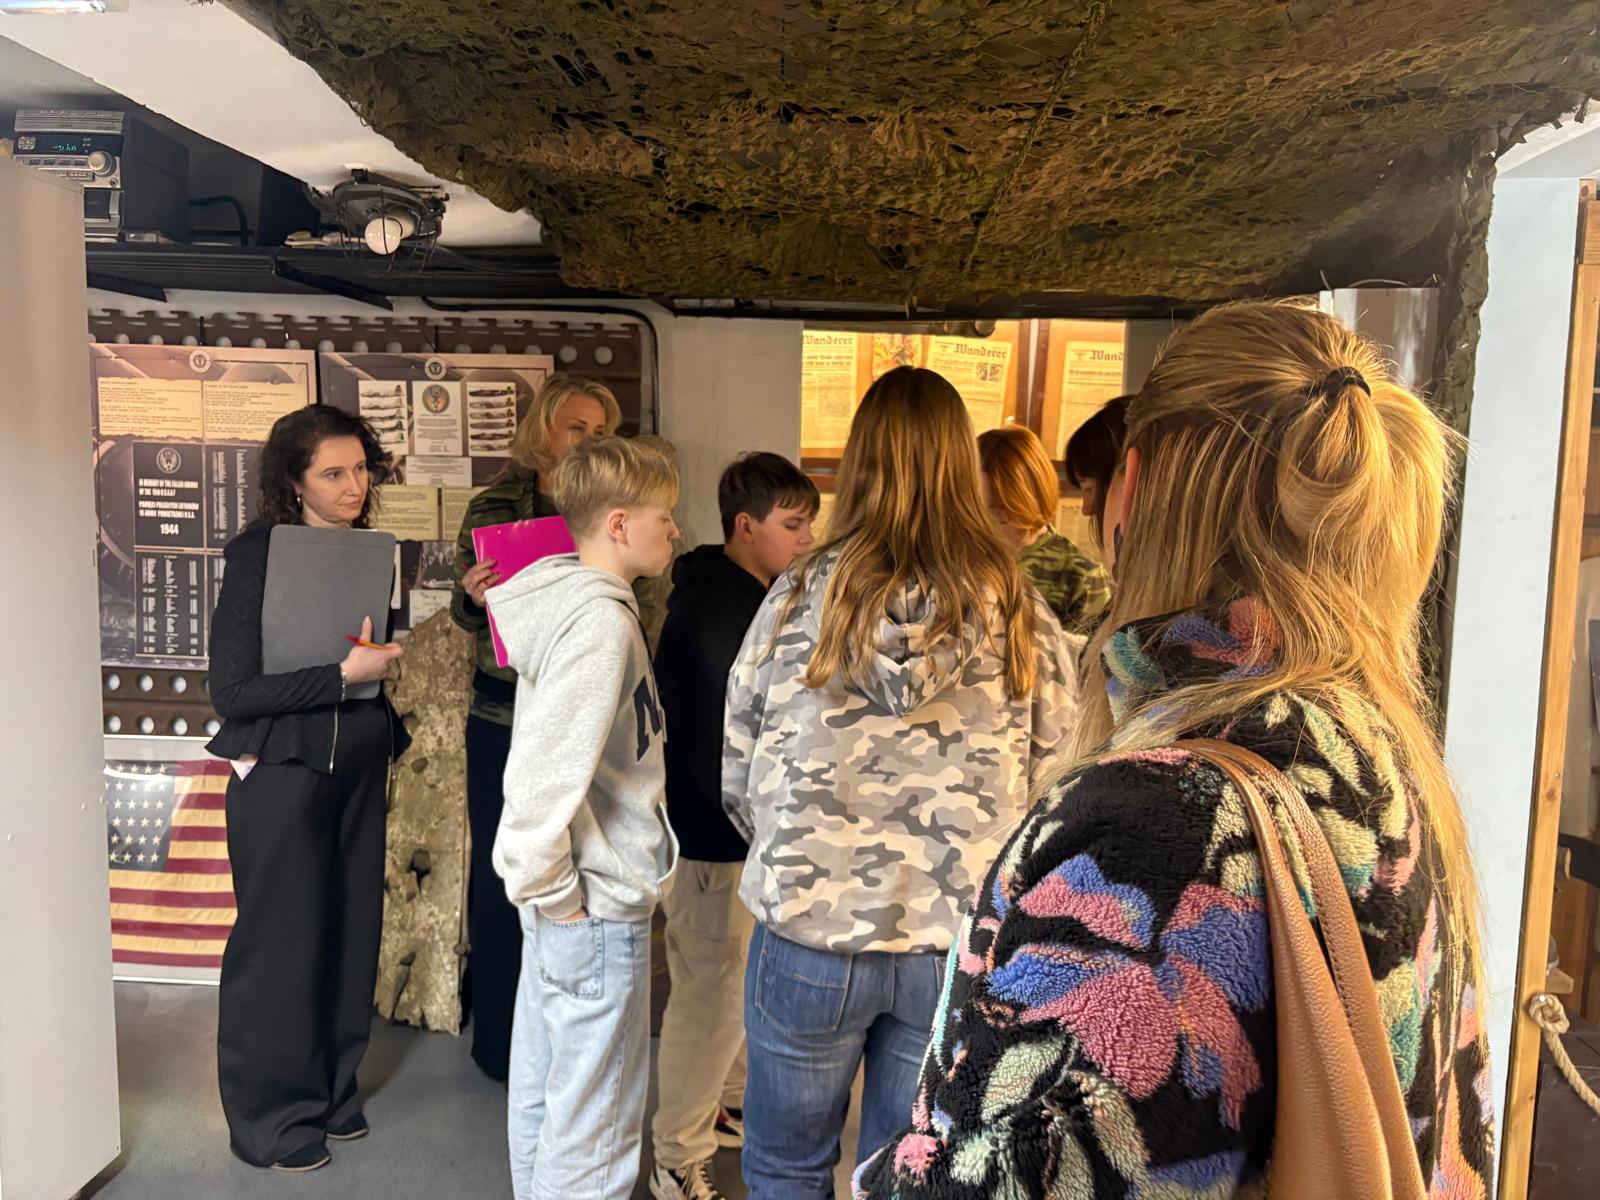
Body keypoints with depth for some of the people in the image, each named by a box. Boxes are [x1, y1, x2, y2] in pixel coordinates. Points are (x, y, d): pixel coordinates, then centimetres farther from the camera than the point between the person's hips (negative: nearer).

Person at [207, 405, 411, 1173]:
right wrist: (344, 673, -20)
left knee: (350, 929, 11)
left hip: (357, 768, 5)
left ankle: (329, 1091, 30)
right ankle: (270, 1117, 23)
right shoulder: (258, 554, -13)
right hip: (281, 771, -5)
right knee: (282, 939, 5)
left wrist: (387, 741, 9)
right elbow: (232, 691, -17)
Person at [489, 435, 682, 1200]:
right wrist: (551, 887, -16)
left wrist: (545, 882, 16)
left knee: (543, 1091, 23)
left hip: (560, 896, 10)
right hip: (596, 905, -10)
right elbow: (545, 770, -28)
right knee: (595, 1122, 6)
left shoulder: (568, 598, 8)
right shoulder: (602, 618, -21)